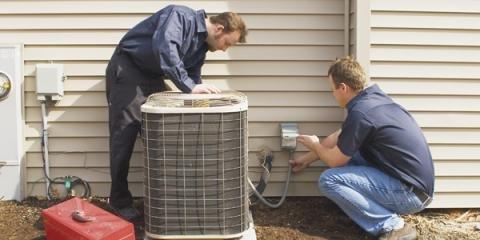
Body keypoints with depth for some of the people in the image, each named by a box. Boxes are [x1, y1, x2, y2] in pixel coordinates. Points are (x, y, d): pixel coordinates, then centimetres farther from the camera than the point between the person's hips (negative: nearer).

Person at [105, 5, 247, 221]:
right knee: (124, 136, -5)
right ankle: (120, 201, 5)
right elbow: (163, 47, -38)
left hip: (152, 76, 9)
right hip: (127, 69, -8)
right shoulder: (181, 16, -22)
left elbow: (192, 76, 10)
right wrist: (190, 87, -39)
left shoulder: (201, 45, 5)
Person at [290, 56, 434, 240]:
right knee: (346, 151, 16)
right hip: (414, 180, 9)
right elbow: (338, 138, 21)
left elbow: (334, 160, -7)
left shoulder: (360, 112, -20)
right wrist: (306, 159, 31)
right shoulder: (372, 97, 8)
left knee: (329, 180, -13)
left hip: (411, 192, -9)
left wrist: (314, 145, 14)